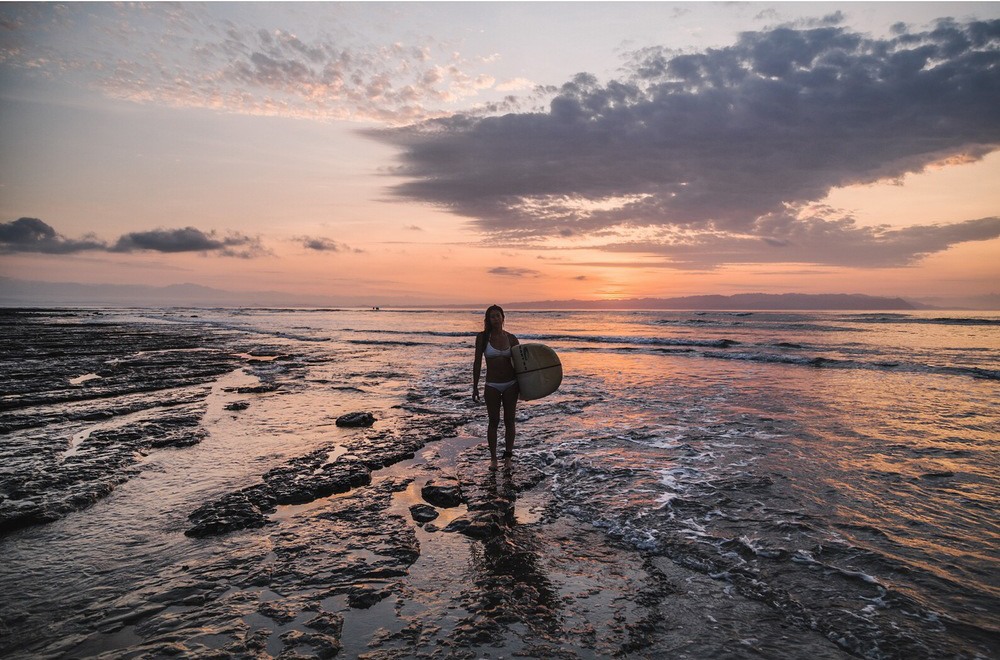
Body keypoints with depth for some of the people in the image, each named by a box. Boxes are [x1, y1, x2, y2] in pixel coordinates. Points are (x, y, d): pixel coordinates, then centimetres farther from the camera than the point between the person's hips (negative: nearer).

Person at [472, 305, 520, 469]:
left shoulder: (511, 338, 0)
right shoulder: (482, 337, -5)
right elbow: (477, 362, -3)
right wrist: (475, 387, -5)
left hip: (511, 384, 1)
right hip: (492, 386, -1)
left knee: (509, 421, 7)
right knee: (494, 422, 6)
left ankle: (508, 457, 19)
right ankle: (493, 458, 18)